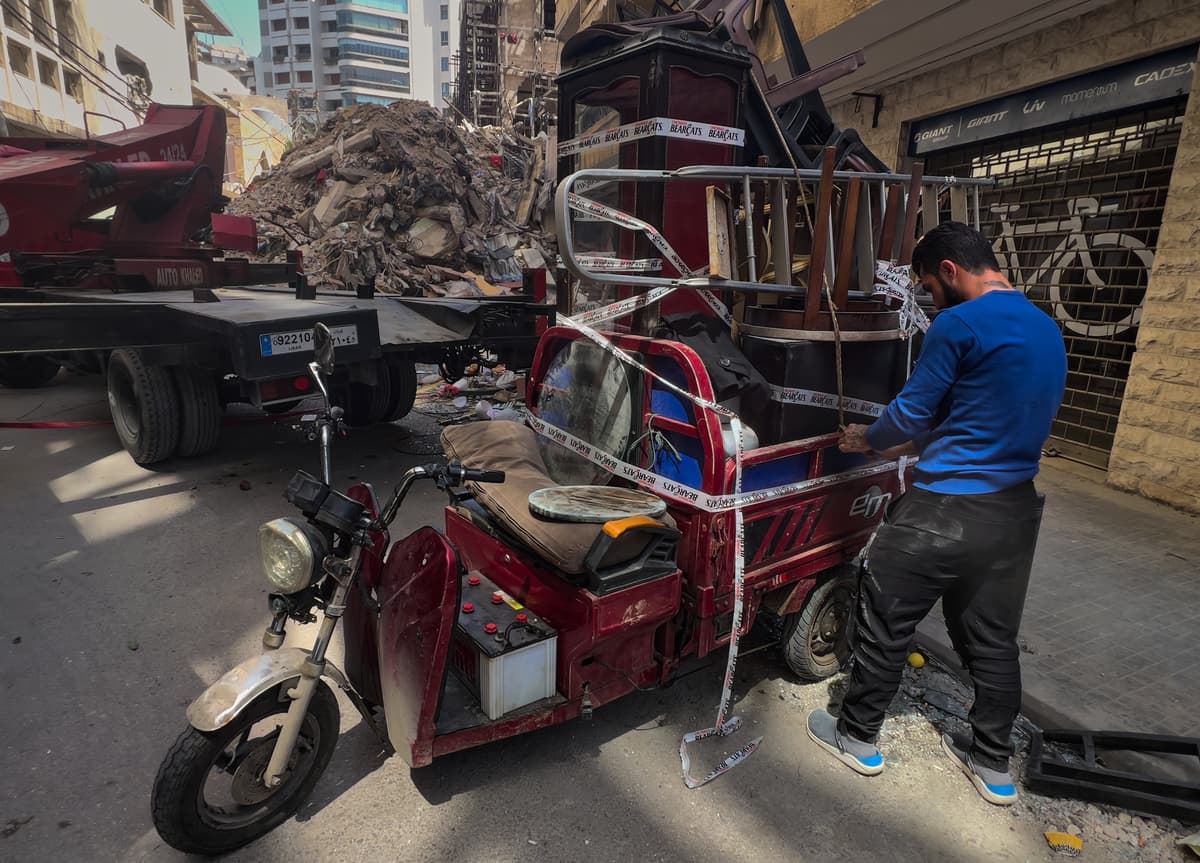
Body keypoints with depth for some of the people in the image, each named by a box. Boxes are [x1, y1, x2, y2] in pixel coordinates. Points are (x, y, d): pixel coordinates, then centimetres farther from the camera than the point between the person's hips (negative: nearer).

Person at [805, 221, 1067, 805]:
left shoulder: (960, 324, -15)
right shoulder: (1047, 330, 13)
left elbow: (911, 411, -9)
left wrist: (866, 440, 11)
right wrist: (909, 447, 21)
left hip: (945, 511, -8)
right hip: (1016, 510, 8)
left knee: (885, 625, 9)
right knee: (993, 638, 19)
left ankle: (857, 737, 27)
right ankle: (993, 764, 34)